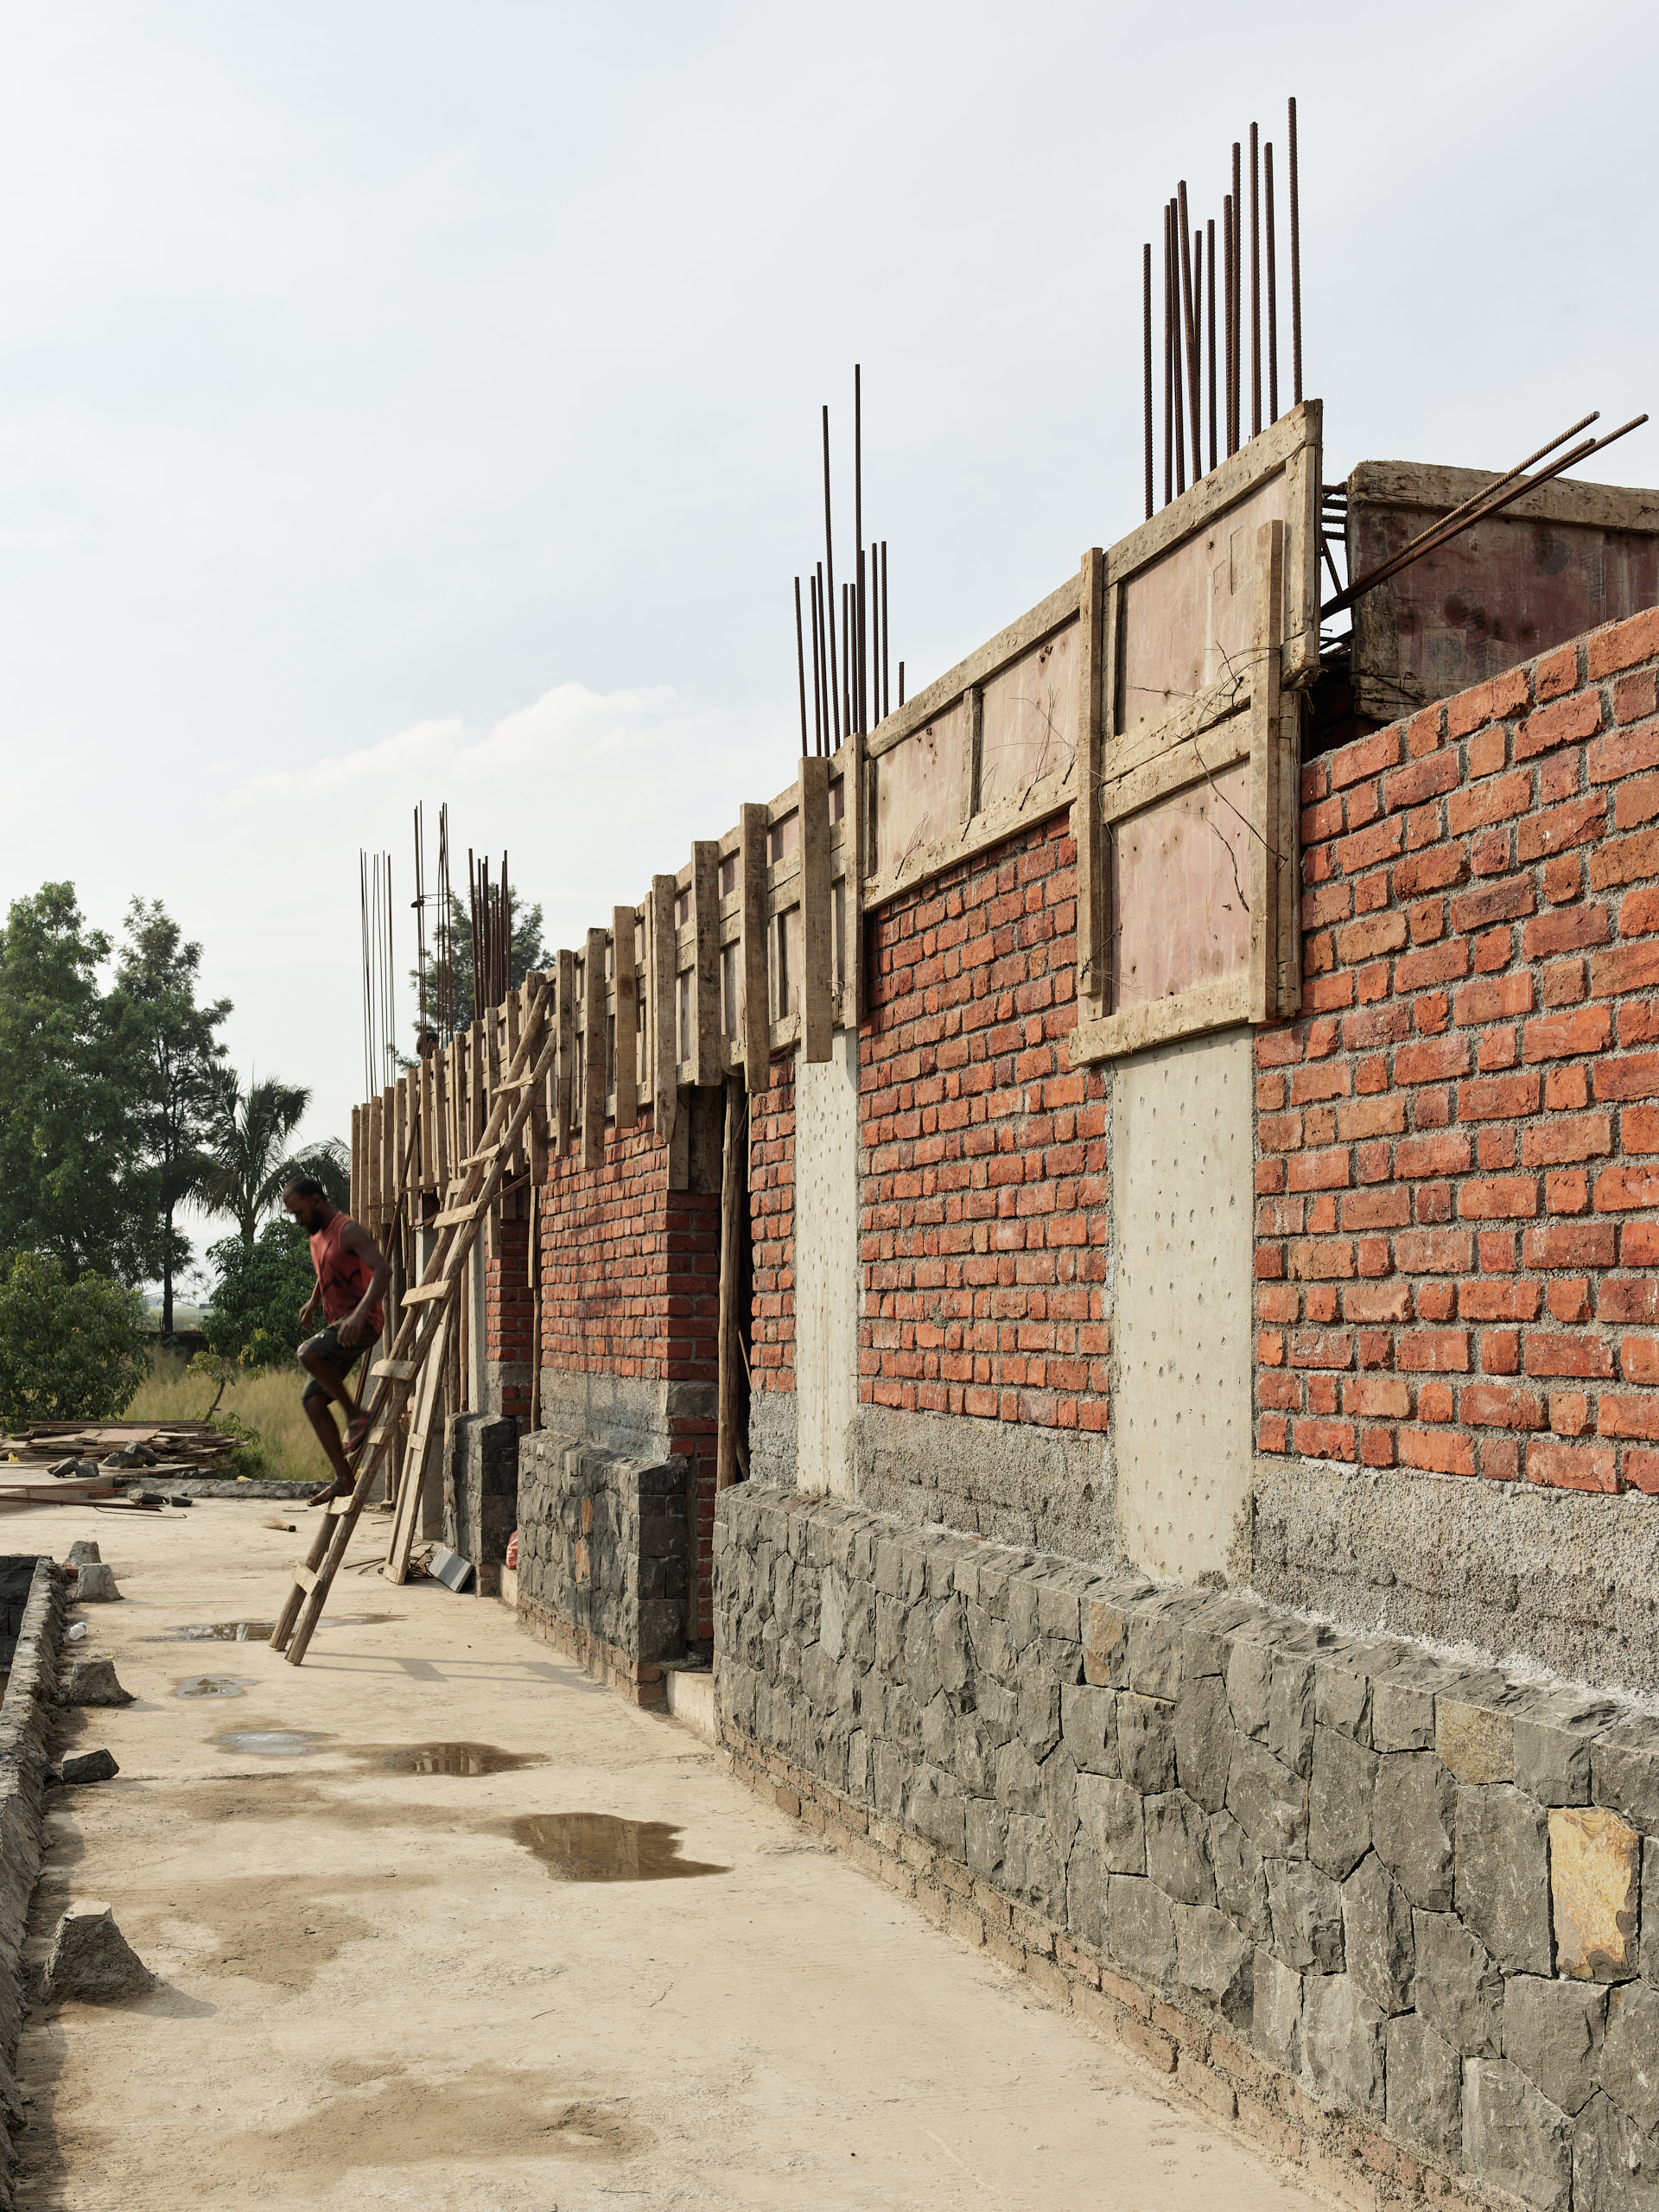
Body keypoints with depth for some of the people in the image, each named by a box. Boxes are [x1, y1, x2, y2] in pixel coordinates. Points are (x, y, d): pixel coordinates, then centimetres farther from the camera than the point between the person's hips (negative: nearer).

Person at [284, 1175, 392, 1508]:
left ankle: (355, 1416, -16)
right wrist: (314, 1300, 33)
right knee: (312, 1400, 0)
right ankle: (343, 1479, 1)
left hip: (362, 1323, -10)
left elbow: (383, 1270, -27)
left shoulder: (348, 1231, -12)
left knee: (309, 1353, -32)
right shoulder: (317, 1237, 17)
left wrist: (360, 1313, -37)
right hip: (340, 1326, 10)